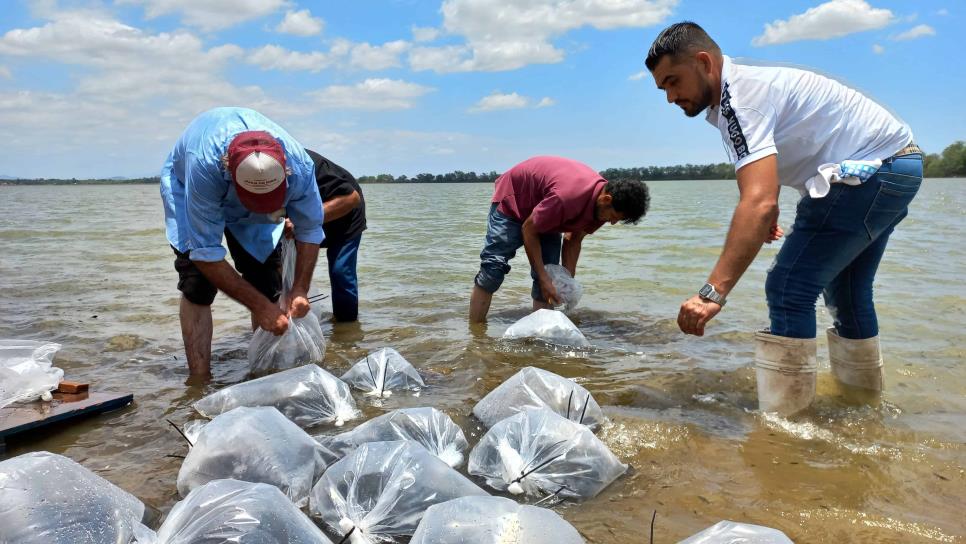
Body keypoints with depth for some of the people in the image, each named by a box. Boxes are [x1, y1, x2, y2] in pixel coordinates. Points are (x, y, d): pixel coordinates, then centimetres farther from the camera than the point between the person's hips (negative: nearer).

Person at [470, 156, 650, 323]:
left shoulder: (602, 206, -17)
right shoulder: (566, 199, -42)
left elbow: (574, 239, -3)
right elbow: (528, 230, -29)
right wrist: (543, 278, -26)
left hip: (546, 217, 8)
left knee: (549, 273, -3)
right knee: (494, 267, -15)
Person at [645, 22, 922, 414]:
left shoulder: (739, 96, -24)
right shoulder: (747, 83, 7)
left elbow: (758, 202, -38)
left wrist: (713, 292, -44)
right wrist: (769, 211, 15)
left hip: (871, 170, -11)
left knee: (788, 291, -14)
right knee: (846, 291, 21)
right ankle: (863, 396, 37)